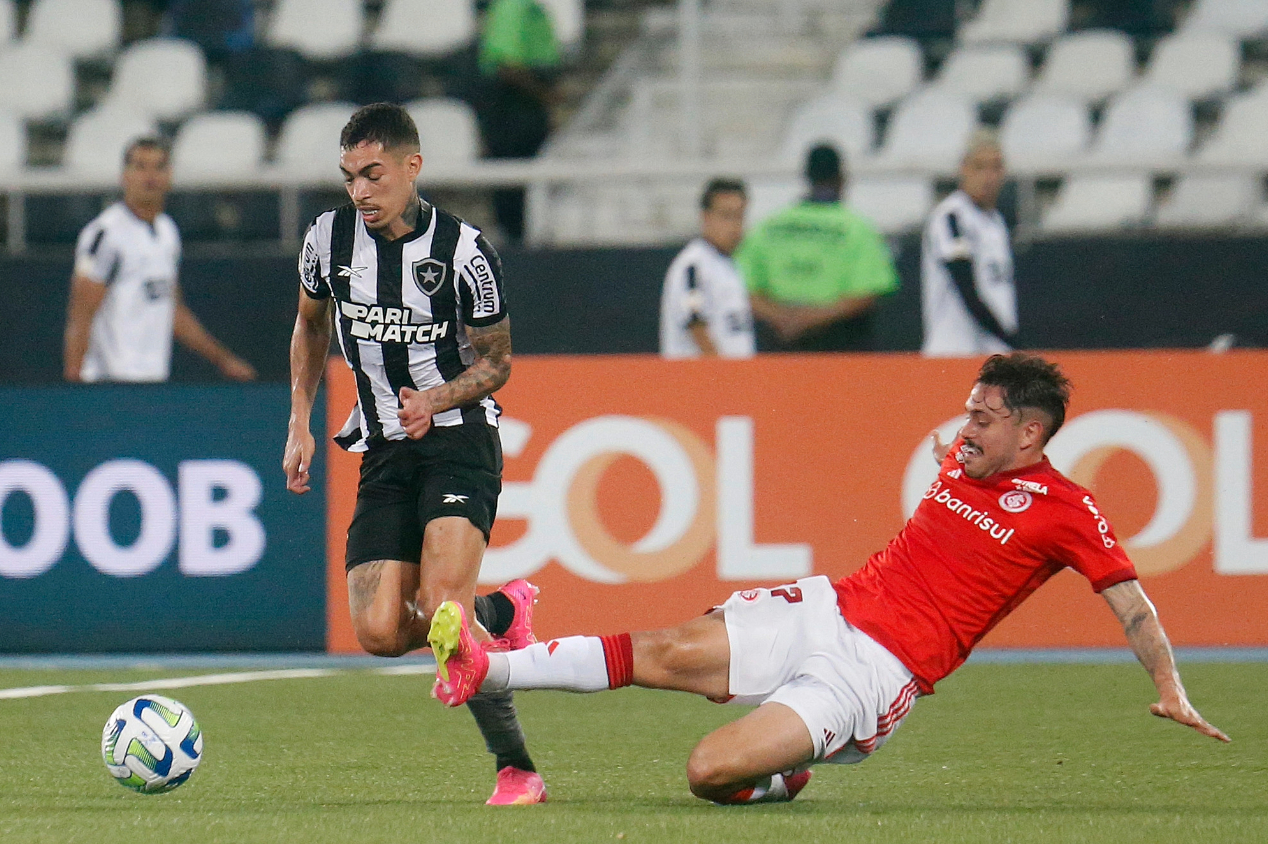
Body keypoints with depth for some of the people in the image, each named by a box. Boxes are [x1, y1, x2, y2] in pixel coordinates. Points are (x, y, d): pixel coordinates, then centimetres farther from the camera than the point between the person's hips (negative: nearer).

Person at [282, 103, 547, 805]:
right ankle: (501, 611, 22)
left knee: (441, 607, -24)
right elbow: (310, 327, 20)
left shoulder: (463, 251, -11)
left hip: (458, 438, -5)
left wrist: (437, 399, -19)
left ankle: (518, 769, -15)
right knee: (379, 634, -8)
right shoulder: (330, 236, 1)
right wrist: (299, 422, 12)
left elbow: (496, 361, -1)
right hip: (384, 451, 5)